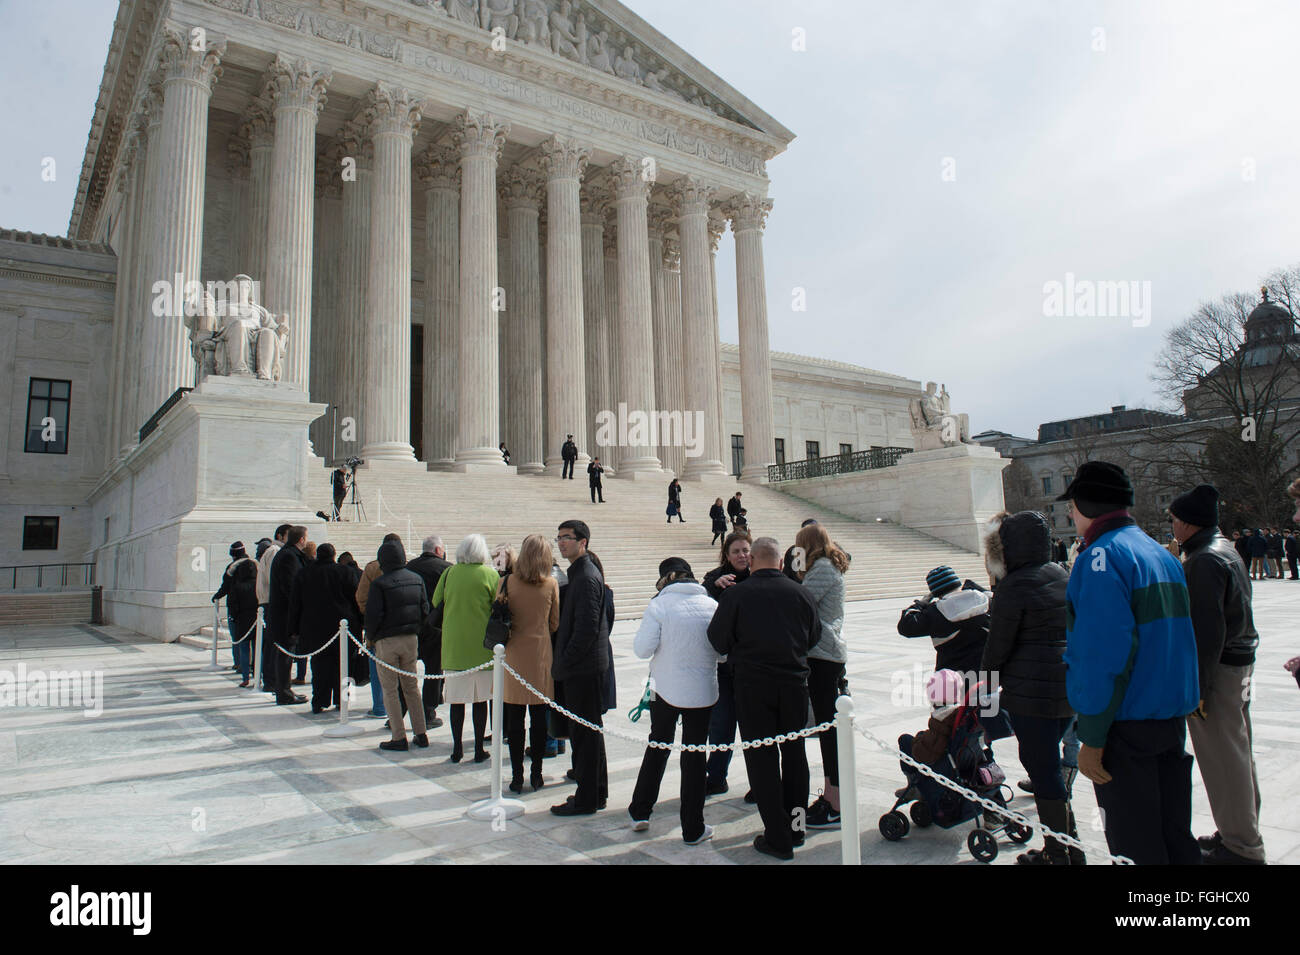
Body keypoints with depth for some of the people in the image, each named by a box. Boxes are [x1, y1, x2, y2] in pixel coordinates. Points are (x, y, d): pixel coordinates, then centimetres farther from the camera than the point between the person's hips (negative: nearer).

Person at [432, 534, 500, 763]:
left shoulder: (449, 573, 0)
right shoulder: (490, 574, -6)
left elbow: (436, 604, 9)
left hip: (453, 646, 2)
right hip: (482, 646, -1)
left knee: (457, 699, 7)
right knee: (480, 699, 6)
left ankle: (457, 749, 13)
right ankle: (479, 750, 12)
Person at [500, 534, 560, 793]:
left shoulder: (506, 582, -7)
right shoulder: (551, 585, -6)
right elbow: (555, 624, 1)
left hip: (514, 655, 0)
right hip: (541, 657, 0)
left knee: (514, 719, 8)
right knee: (539, 718, 9)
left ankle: (517, 776, 12)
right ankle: (536, 775, 16)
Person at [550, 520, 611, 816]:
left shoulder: (587, 577, -17)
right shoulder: (579, 573, 15)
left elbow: (587, 628, -22)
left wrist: (564, 661, -15)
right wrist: (562, 662, 16)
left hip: (584, 668, -10)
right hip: (579, 668, 10)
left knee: (585, 734, -1)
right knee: (585, 733, 17)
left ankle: (587, 800, 8)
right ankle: (593, 794, 27)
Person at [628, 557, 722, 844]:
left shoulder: (659, 605, -10)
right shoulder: (712, 605, -3)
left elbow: (642, 649, -12)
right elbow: (723, 651, 2)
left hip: (666, 690, -1)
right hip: (703, 691, 1)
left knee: (658, 747, 19)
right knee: (694, 756, 9)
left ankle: (640, 812, 29)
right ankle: (693, 829, 16)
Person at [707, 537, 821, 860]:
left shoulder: (736, 594, -10)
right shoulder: (799, 592, -1)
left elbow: (718, 640, -4)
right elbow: (814, 636, 10)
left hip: (753, 685, -3)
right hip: (794, 683, 3)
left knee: (761, 759, 5)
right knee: (794, 753, 16)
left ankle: (778, 838, 9)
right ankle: (795, 827, 28)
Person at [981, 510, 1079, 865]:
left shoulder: (1014, 586, -15)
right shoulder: (1064, 576, 9)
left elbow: (998, 646, -12)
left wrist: (983, 687, 1)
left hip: (1031, 692, -8)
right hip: (1070, 686, 9)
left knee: (1042, 769, 2)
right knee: (1049, 764, 19)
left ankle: (1057, 855, 13)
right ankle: (1071, 848, 27)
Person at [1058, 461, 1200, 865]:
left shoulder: (1101, 555, -17)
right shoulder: (1162, 554, 11)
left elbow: (1104, 654, -23)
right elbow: (1176, 639, 17)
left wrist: (1091, 737, -19)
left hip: (1127, 722, -9)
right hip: (1173, 716, 9)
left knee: (1135, 845, 3)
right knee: (1174, 834, 19)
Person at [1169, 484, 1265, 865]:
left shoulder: (1204, 561, -20)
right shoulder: (1225, 550, 13)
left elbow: (1207, 629, -24)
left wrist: (1197, 686, -20)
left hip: (1218, 670, -11)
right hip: (1240, 662, 11)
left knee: (1223, 759, -1)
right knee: (1237, 753, 19)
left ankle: (1241, 847, 9)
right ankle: (1242, 831, 32)